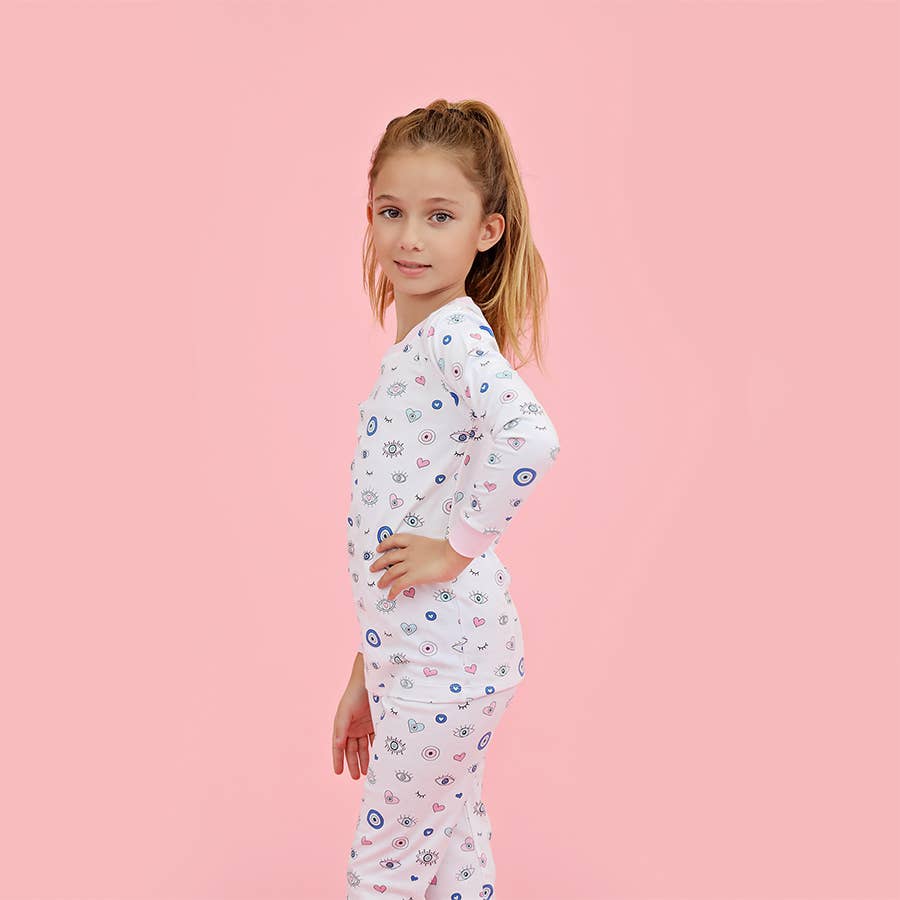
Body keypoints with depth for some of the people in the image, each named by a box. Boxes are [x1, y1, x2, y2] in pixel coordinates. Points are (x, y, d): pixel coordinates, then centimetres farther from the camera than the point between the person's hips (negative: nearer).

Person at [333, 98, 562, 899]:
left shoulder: (457, 334, -16)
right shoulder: (414, 346, 12)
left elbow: (530, 437, -38)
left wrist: (459, 546, -23)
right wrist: (367, 679, 18)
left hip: (448, 656, -9)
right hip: (416, 652, 9)